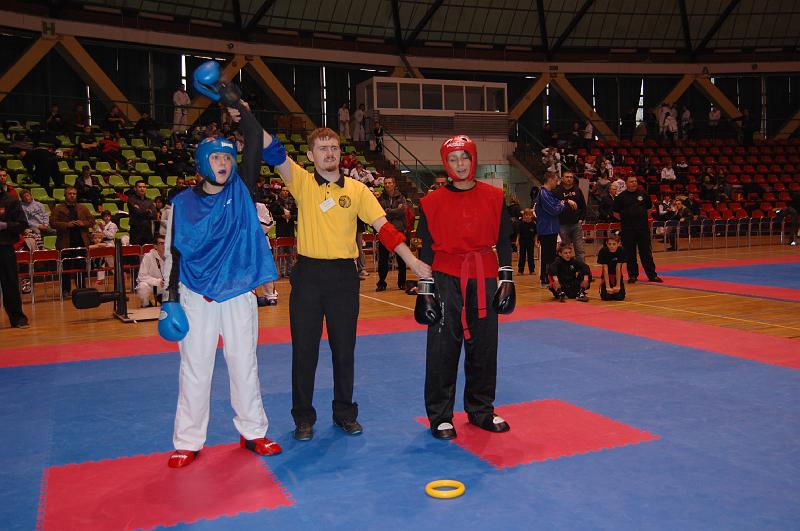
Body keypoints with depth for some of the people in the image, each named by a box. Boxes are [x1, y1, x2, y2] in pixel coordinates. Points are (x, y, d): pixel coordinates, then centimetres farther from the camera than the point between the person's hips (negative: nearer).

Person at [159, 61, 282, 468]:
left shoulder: (241, 191, 1)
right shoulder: (183, 203, 0)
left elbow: (255, 143, -8)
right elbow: (172, 252, 3)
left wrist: (236, 104, -14)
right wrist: (170, 296, -2)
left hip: (238, 294, 1)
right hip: (195, 297, -1)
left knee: (244, 365, 9)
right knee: (194, 369, 5)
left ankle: (253, 432, 22)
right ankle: (188, 442, 17)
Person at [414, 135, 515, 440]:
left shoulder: (494, 197, 4)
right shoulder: (433, 202, 0)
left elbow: (503, 241, 8)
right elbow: (427, 248, 3)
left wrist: (506, 279, 3)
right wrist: (425, 289, 0)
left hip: (484, 280, 2)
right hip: (446, 280, -2)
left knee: (483, 347, 10)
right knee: (442, 349, 0)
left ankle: (481, 410, 26)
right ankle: (440, 417, 13)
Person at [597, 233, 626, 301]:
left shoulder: (621, 251, -20)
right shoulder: (603, 251, -21)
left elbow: (618, 268, -19)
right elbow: (605, 269, -22)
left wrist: (618, 285, -19)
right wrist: (607, 286, -24)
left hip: (617, 276, 1)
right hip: (607, 276, -1)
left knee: (620, 297, -13)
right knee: (606, 297, -15)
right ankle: (601, 287, 18)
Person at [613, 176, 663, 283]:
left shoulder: (643, 194, 7)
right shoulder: (620, 197, 1)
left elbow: (649, 208, 18)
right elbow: (616, 214, 6)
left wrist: (641, 217, 8)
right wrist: (626, 220, 2)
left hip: (643, 227, 1)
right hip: (627, 230, -1)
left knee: (646, 252, 5)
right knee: (630, 253, 3)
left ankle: (652, 275, 10)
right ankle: (632, 275, 14)